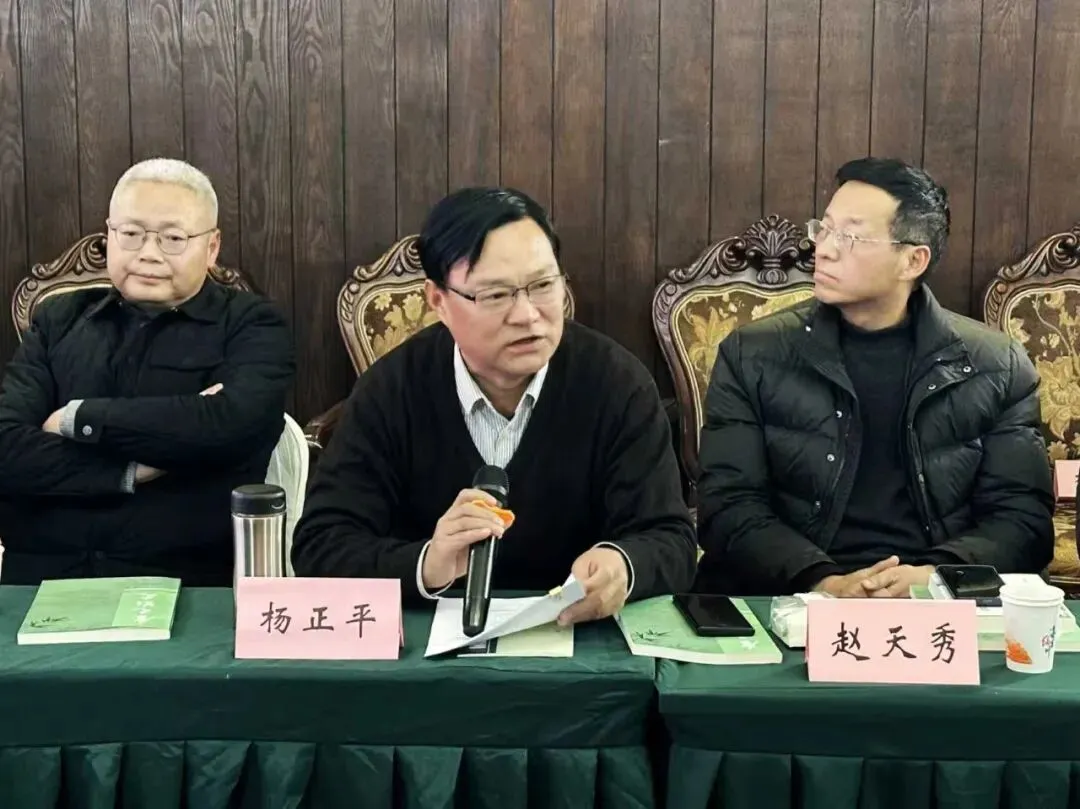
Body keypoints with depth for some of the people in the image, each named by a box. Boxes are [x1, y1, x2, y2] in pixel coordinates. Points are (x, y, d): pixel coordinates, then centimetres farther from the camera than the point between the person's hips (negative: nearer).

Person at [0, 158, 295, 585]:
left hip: (186, 584, -2)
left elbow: (230, 424, -14)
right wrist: (132, 471, -10)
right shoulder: (58, 321, 14)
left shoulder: (251, 325, 6)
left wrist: (77, 418, -6)